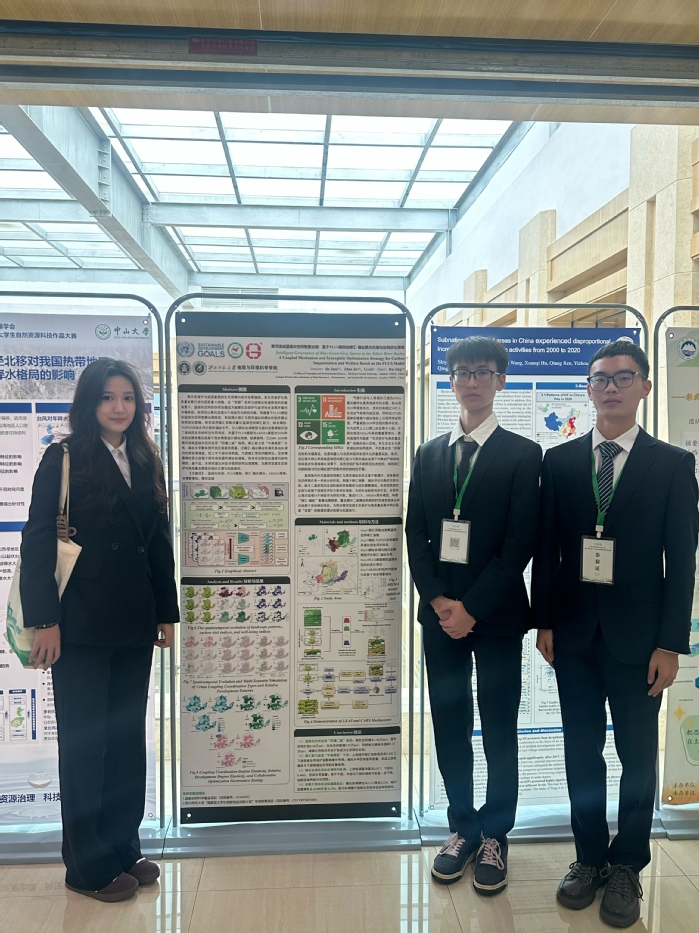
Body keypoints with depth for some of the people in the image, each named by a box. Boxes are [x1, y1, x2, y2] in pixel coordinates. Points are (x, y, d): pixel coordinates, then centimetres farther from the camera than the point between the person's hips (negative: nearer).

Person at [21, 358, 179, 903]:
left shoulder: (146, 464, 11)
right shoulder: (63, 459, -4)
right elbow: (37, 542, -8)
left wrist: (166, 613, 10)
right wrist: (44, 621, -14)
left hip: (133, 625, 5)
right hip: (81, 623, -5)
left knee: (128, 738, 14)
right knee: (84, 741, 7)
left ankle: (124, 849, 30)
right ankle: (88, 865, 23)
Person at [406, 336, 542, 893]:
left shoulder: (522, 455, -4)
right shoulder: (429, 454, 8)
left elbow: (520, 543, -10)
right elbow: (415, 535, 5)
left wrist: (471, 607, -14)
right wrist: (440, 600, -7)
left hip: (495, 615, -3)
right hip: (440, 613, 4)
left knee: (499, 731, 11)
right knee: (450, 728, 14)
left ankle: (495, 836, 29)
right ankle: (462, 827, 32)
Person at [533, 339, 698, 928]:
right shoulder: (559, 461, 3)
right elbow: (547, 548, 4)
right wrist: (544, 621, 1)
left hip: (637, 635, -1)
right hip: (573, 631, 2)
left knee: (638, 756, 11)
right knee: (582, 751, 13)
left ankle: (627, 866, 31)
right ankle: (590, 857, 32)